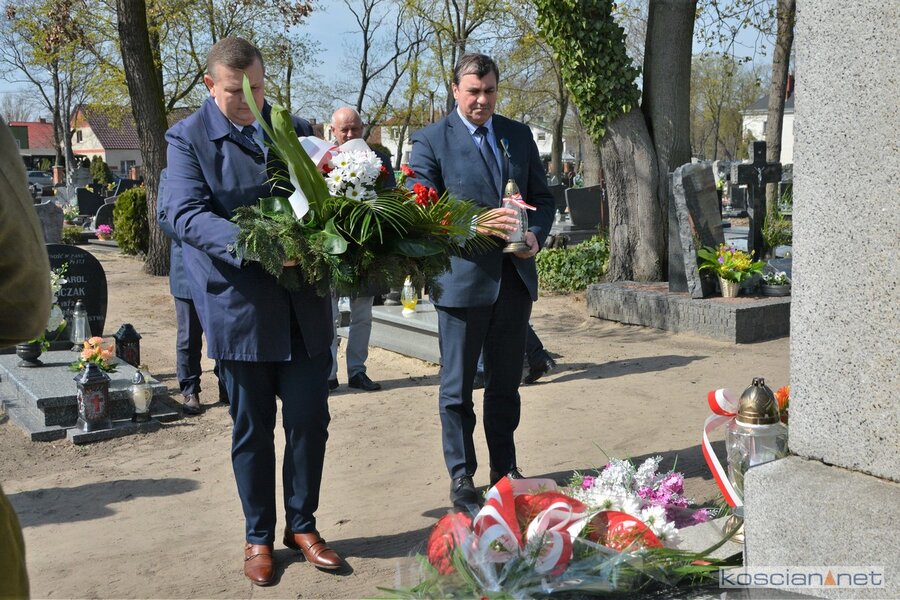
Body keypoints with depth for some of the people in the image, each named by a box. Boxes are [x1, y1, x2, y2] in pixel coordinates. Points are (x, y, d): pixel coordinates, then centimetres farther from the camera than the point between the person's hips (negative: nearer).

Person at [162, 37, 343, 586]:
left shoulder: (296, 131, 10)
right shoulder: (188, 138, -1)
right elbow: (186, 214, -13)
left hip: (305, 302, 3)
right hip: (239, 305, -3)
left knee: (310, 418, 7)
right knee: (252, 428, 9)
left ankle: (302, 524, 27)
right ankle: (259, 537, 27)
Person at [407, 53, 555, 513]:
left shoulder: (519, 135, 11)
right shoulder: (430, 141, -3)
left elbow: (542, 197, 13)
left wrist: (535, 235, -7)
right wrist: (479, 224, -23)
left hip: (514, 277, 4)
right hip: (462, 280, -4)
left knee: (506, 384, 14)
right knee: (457, 388, 5)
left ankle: (505, 470, 27)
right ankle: (461, 478, 17)